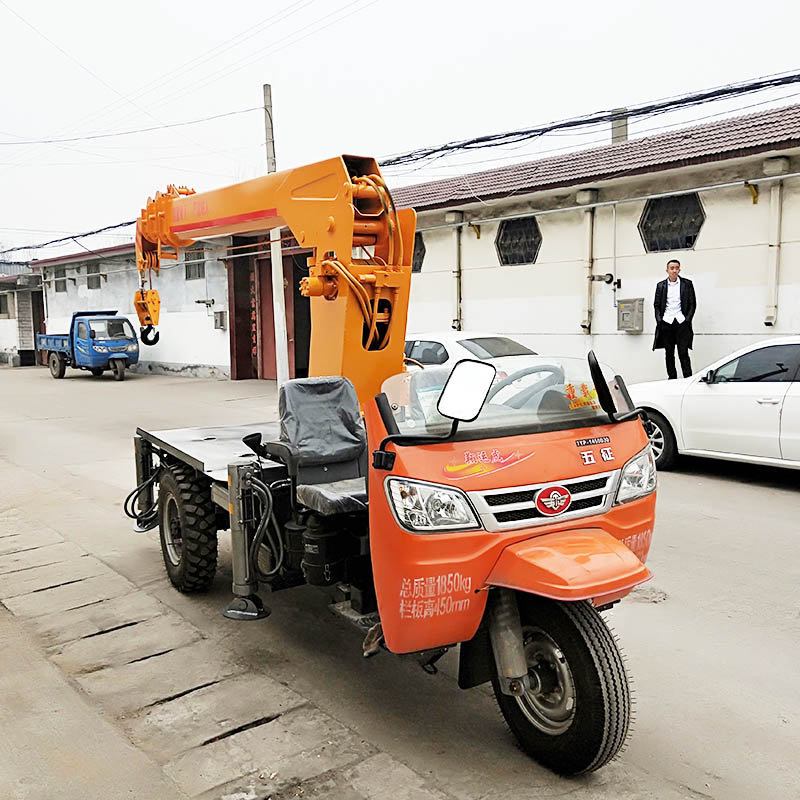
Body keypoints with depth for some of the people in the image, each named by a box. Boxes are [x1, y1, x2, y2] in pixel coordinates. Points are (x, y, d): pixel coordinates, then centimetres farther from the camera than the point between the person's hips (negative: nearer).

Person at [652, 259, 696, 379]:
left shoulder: (687, 284, 7)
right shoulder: (660, 285, 11)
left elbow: (693, 304, 6)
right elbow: (656, 305, 12)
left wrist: (687, 319, -5)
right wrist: (659, 320, -1)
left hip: (681, 323, -2)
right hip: (666, 323, 2)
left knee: (683, 353, -7)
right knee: (669, 353, 6)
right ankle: (672, 379, 12)